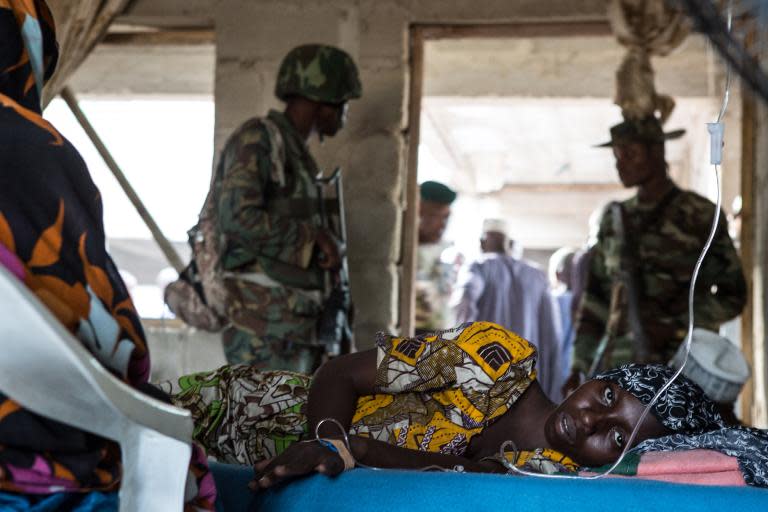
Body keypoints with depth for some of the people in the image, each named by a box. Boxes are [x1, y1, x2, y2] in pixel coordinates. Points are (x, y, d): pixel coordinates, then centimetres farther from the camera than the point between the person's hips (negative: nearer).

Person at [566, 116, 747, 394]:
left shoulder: (699, 216, -1)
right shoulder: (615, 219, 13)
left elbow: (732, 294, -1)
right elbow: (595, 298, 15)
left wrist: (675, 327, -14)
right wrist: (581, 365, 10)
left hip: (677, 360, -4)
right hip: (618, 361, 5)